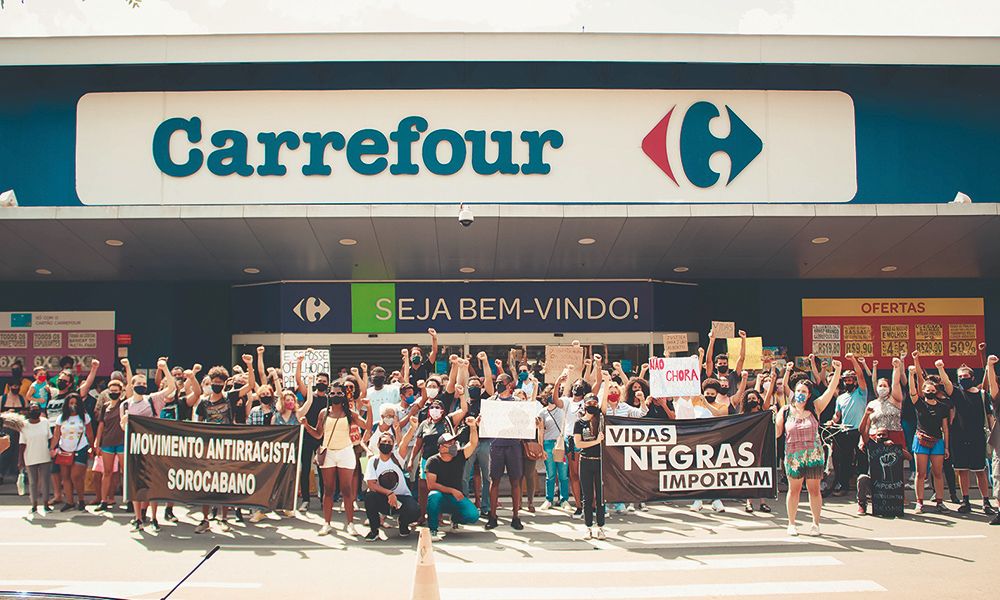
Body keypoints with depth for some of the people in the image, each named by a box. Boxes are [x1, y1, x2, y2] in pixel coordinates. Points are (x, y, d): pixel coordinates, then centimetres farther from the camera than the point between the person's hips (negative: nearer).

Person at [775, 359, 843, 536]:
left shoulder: (815, 408, 2)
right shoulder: (785, 411, 3)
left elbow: (832, 389, -4)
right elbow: (776, 433, 4)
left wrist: (837, 370, -14)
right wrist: (773, 417, -11)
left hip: (814, 454, 0)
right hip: (793, 455, 0)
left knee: (814, 489, 4)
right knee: (794, 489, 6)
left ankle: (816, 523, 16)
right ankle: (791, 523, 17)